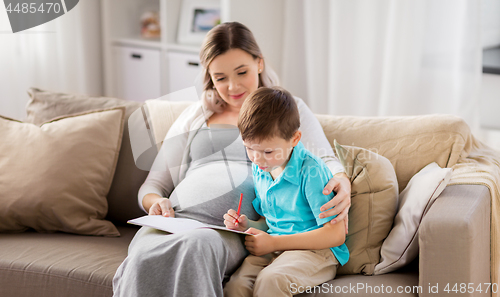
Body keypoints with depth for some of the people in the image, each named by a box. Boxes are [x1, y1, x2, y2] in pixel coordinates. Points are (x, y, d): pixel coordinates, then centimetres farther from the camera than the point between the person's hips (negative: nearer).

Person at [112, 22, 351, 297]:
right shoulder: (194, 115, 27)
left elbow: (324, 161, 8)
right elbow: (153, 184, 26)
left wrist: (342, 181, -18)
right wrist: (155, 202, 0)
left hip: (233, 230, -2)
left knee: (196, 247, -40)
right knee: (141, 259, -36)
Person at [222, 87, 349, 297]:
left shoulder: (311, 172, -14)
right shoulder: (259, 169, 10)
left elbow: (336, 234, -16)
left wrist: (273, 242, -16)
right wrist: (247, 226, 2)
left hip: (315, 251, -5)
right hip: (274, 250, 5)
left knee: (269, 280, -35)